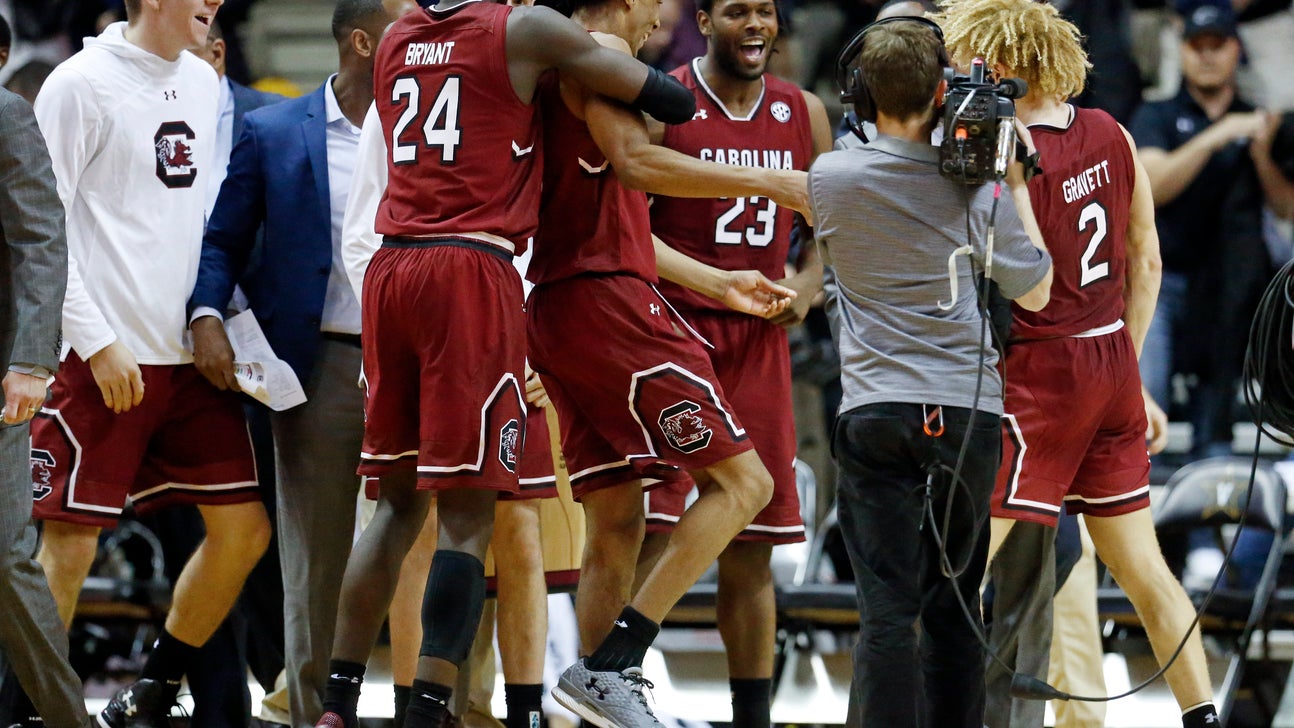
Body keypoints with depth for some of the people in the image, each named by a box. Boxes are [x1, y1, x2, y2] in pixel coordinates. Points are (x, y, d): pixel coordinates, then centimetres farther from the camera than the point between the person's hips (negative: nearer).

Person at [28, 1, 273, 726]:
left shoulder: (202, 82, 13)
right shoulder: (83, 83, -9)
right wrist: (97, 342, -16)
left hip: (192, 356, 7)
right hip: (106, 359, -7)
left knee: (244, 528, 5)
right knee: (70, 542, -7)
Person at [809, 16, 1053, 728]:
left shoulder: (830, 177, -3)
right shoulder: (974, 188, -3)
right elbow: (1035, 291, 8)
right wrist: (1015, 183, 13)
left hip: (875, 412, -1)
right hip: (969, 412, 1)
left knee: (887, 608, -6)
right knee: (954, 607, 11)